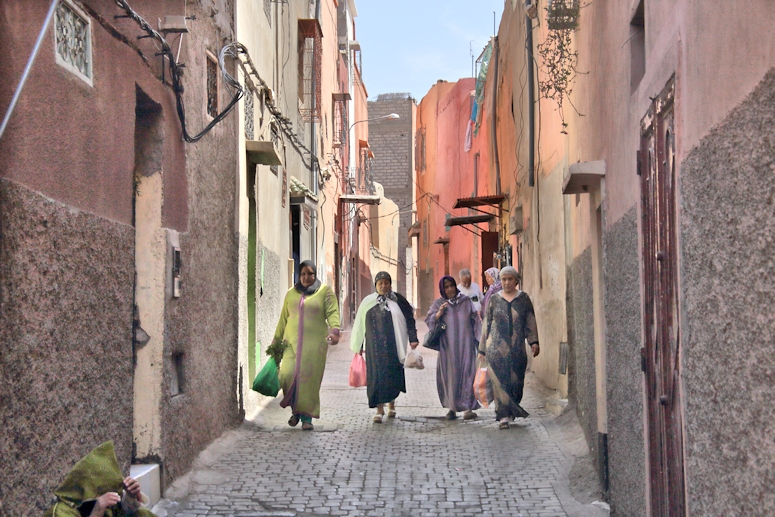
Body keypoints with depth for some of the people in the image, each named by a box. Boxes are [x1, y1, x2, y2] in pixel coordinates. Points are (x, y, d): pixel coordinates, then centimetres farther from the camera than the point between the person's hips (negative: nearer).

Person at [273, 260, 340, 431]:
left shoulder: (325, 292, 7)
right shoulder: (291, 293, 16)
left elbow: (332, 312, -5)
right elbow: (283, 318, 20)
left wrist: (334, 330, -22)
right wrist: (276, 339, 17)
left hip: (314, 343, -2)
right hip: (292, 341, 2)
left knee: (310, 380, -6)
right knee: (287, 374, -14)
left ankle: (307, 418, 5)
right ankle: (296, 410, 7)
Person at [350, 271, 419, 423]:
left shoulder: (398, 300, 3)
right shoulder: (367, 302, 7)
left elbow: (409, 319, 3)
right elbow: (359, 325, 11)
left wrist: (413, 339, -5)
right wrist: (358, 347, 11)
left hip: (393, 346, -1)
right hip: (374, 347, 1)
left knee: (393, 374, 4)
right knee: (376, 375, -3)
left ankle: (391, 404, 25)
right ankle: (379, 409, -1)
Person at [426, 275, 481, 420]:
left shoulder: (466, 301, 8)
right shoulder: (438, 304, 6)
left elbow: (475, 319, 11)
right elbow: (429, 321, 0)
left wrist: (479, 339, 6)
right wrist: (439, 313, -17)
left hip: (465, 344, 0)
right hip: (448, 346, 0)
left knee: (467, 373, -6)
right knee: (450, 375, 0)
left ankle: (468, 407, -8)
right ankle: (452, 407, 8)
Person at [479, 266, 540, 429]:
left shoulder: (524, 299, 9)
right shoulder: (494, 299, 9)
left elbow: (530, 322, 5)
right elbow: (486, 324, 11)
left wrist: (534, 342, -8)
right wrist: (482, 349, 9)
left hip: (517, 348, 1)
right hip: (496, 347, -1)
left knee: (516, 382, 2)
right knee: (500, 381, -7)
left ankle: (512, 410, 21)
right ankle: (504, 415, -6)